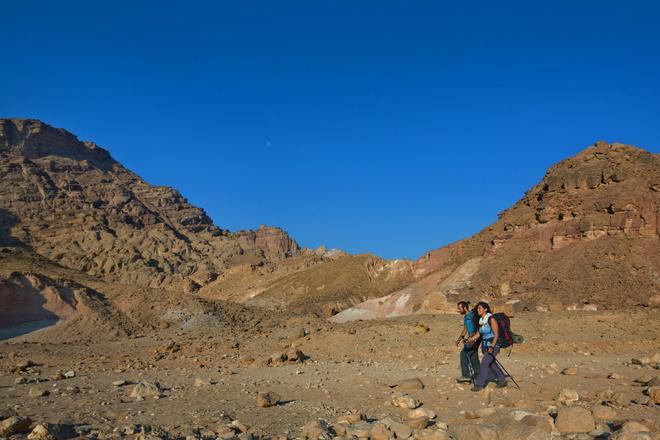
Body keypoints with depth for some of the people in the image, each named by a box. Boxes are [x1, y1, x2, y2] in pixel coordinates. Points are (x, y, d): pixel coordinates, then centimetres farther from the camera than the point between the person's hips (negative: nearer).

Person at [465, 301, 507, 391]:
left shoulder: (491, 319, -18)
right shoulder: (481, 320, 4)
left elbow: (496, 334, -19)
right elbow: (479, 333, 10)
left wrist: (492, 347, -26)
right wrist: (470, 340, -1)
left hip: (494, 345, -8)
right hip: (485, 345, 8)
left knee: (484, 364, -13)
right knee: (491, 364, 18)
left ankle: (479, 384, -7)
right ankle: (502, 380, 35)